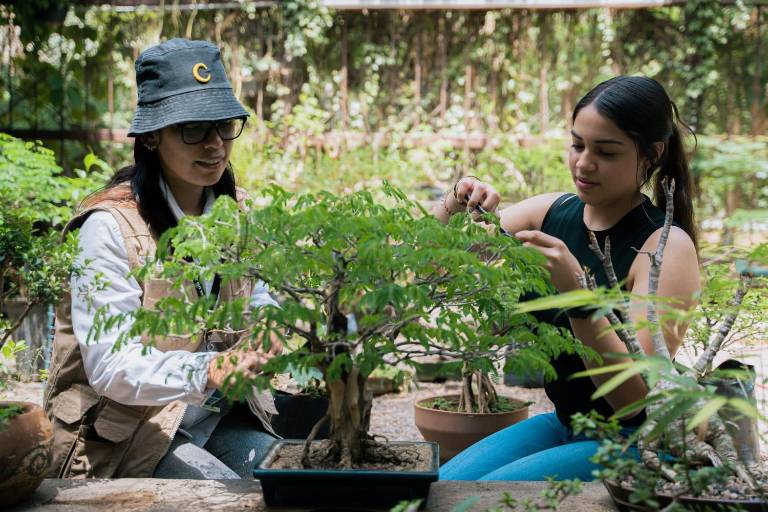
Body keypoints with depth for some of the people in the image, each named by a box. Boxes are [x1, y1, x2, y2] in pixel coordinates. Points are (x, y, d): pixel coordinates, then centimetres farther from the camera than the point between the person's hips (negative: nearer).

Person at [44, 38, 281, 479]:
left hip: (220, 412, 6)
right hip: (126, 431, -6)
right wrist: (208, 373, -41)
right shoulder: (110, 227, -18)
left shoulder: (234, 212, 4)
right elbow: (112, 366, -24)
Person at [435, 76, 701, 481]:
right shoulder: (551, 212, -2)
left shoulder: (667, 246, -20)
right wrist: (455, 206, -20)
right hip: (564, 423, 6)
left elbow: (635, 395, -27)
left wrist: (577, 293, -39)